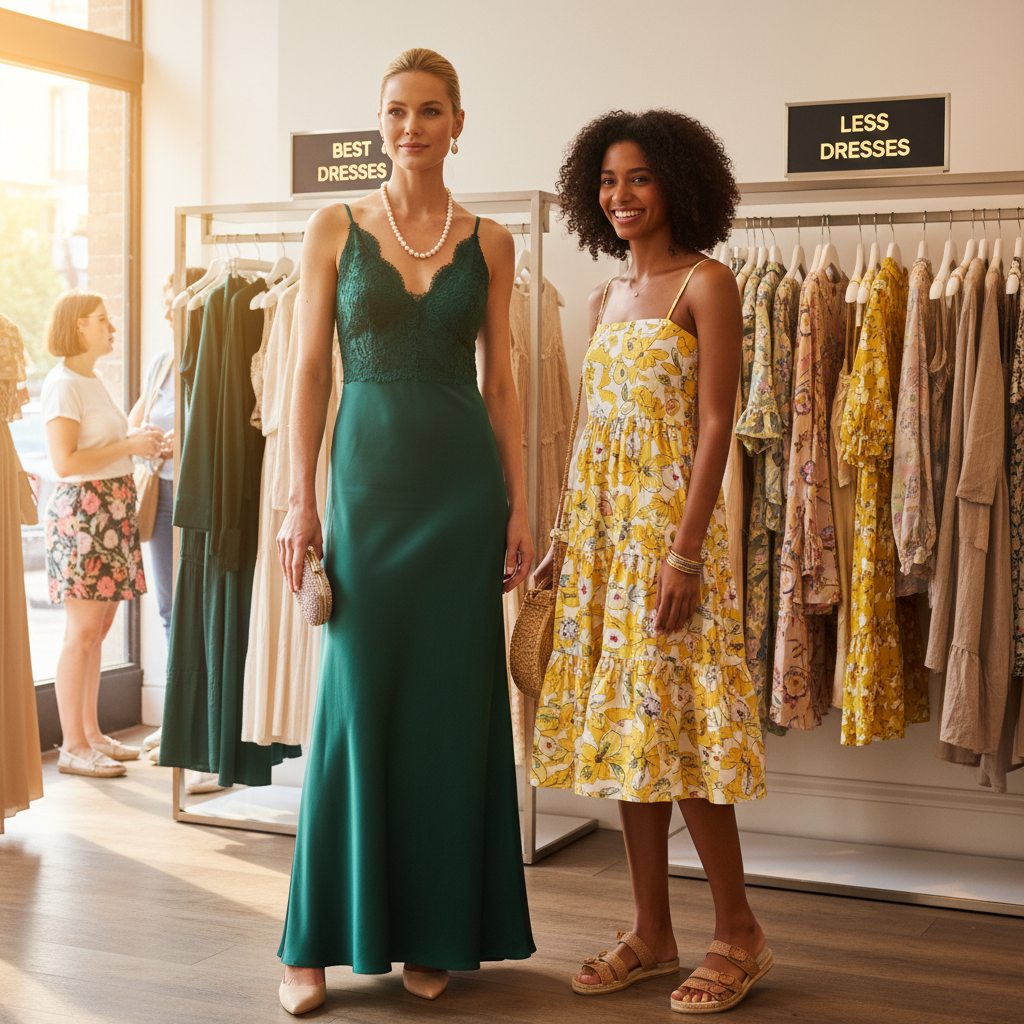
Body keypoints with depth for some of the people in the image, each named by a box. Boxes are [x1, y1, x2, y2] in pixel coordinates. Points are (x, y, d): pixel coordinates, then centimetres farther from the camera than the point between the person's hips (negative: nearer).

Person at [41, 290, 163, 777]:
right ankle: (72, 746, -1)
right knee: (82, 631, -6)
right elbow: (65, 462, -19)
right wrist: (129, 446, -15)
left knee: (99, 628, 11)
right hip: (81, 512, -9)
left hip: (112, 514, 9)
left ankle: (91, 733, 19)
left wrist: (141, 442, 12)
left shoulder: (94, 381, 18)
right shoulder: (63, 384, -11)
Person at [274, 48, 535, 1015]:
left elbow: (500, 380, 8)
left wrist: (518, 503, 2)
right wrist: (301, 498, -5)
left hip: (463, 480, 1)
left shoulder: (488, 243, 8)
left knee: (453, 700, 4)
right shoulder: (334, 229, 4)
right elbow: (311, 368, 2)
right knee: (356, 699, 0)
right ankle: (321, 936, 12)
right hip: (368, 473, -1)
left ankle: (435, 930, 18)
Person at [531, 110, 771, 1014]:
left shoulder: (705, 284, -6)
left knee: (672, 724, -6)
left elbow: (714, 427, -12)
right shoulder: (606, 299, 15)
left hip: (670, 523, -7)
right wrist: (561, 541, 14)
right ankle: (652, 933, 18)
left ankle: (739, 934, 9)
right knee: (623, 726, 8)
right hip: (602, 528, 7)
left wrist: (685, 550, -20)